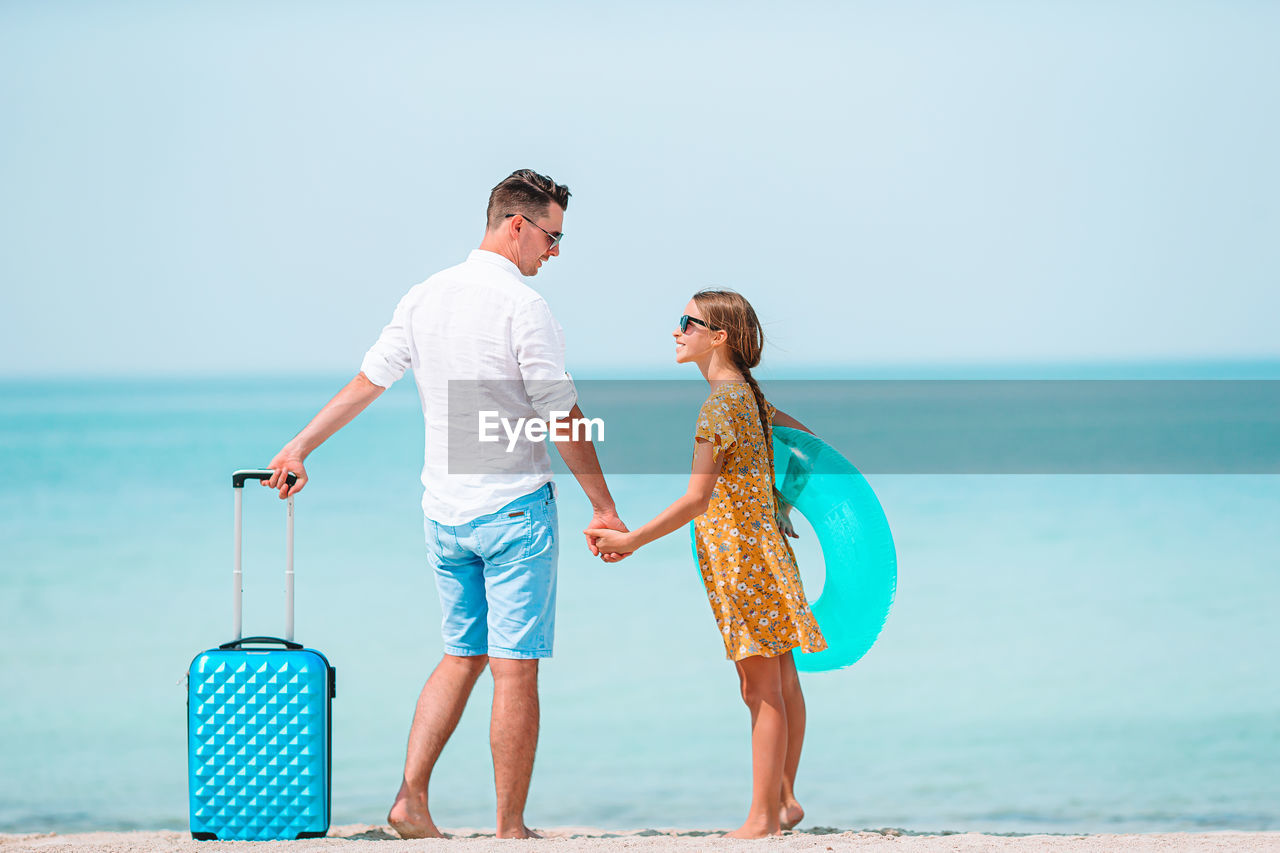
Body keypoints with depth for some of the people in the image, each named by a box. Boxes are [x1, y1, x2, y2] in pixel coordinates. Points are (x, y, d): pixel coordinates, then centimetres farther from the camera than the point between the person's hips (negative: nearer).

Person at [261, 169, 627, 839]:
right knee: (515, 667, -3)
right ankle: (511, 829, -2)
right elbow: (564, 422, -12)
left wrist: (300, 447, 25)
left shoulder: (425, 298, 7)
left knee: (462, 655, 17)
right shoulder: (522, 307, -13)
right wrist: (604, 509, -4)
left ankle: (411, 797, 6)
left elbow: (366, 382, 14)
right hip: (514, 507, -7)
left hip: (444, 509, 7)